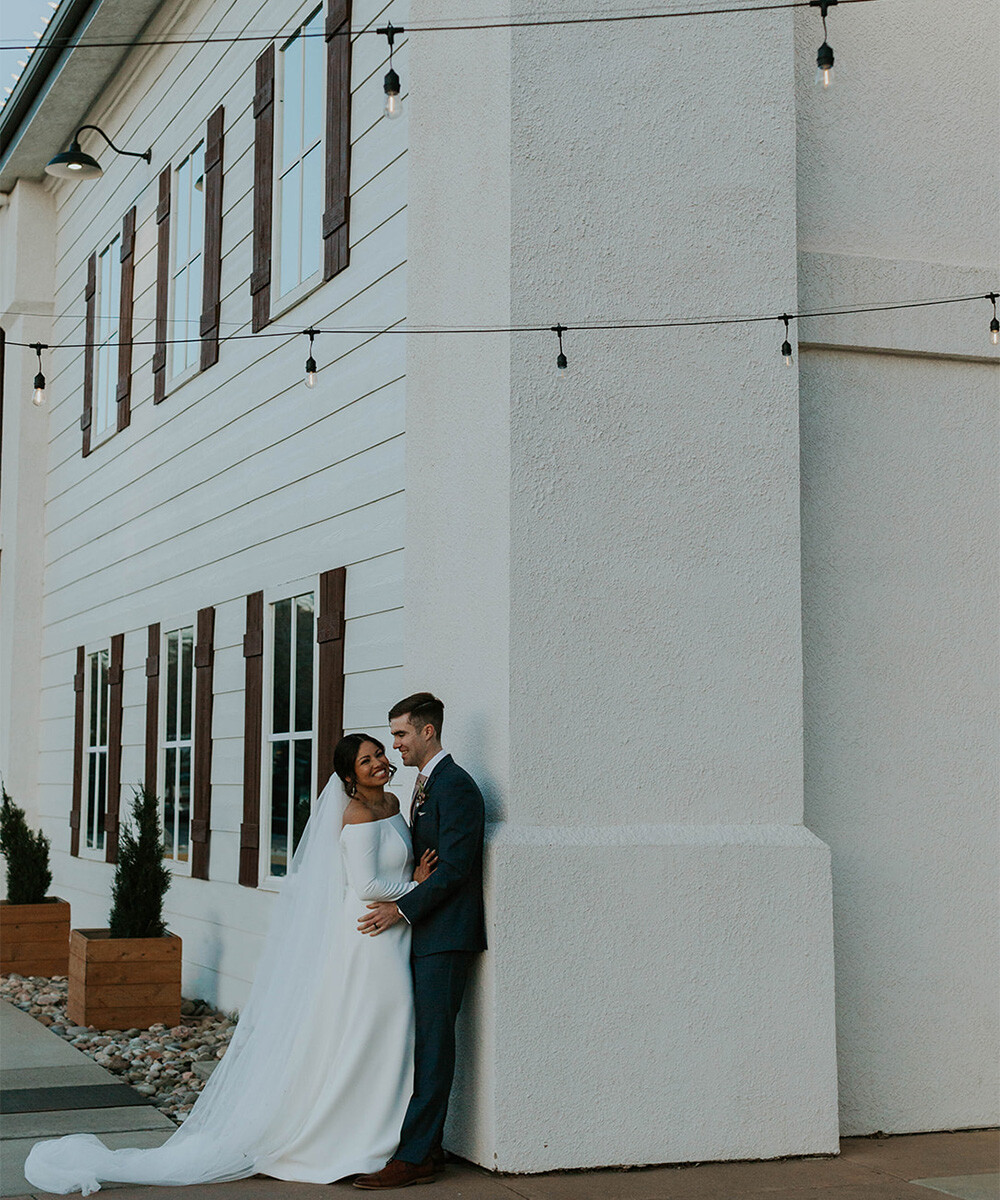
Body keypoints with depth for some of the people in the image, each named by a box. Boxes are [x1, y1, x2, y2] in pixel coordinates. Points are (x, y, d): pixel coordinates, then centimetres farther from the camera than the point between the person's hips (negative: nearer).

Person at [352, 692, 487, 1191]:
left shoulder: (455, 786, -13)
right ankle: (427, 1146, 17)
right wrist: (400, 904, 9)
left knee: (433, 1042, -7)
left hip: (446, 935, -10)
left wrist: (402, 909, -16)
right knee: (425, 1041, 11)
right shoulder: (426, 784, 18)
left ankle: (414, 1157, -5)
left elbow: (454, 867, -18)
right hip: (424, 933, 10)